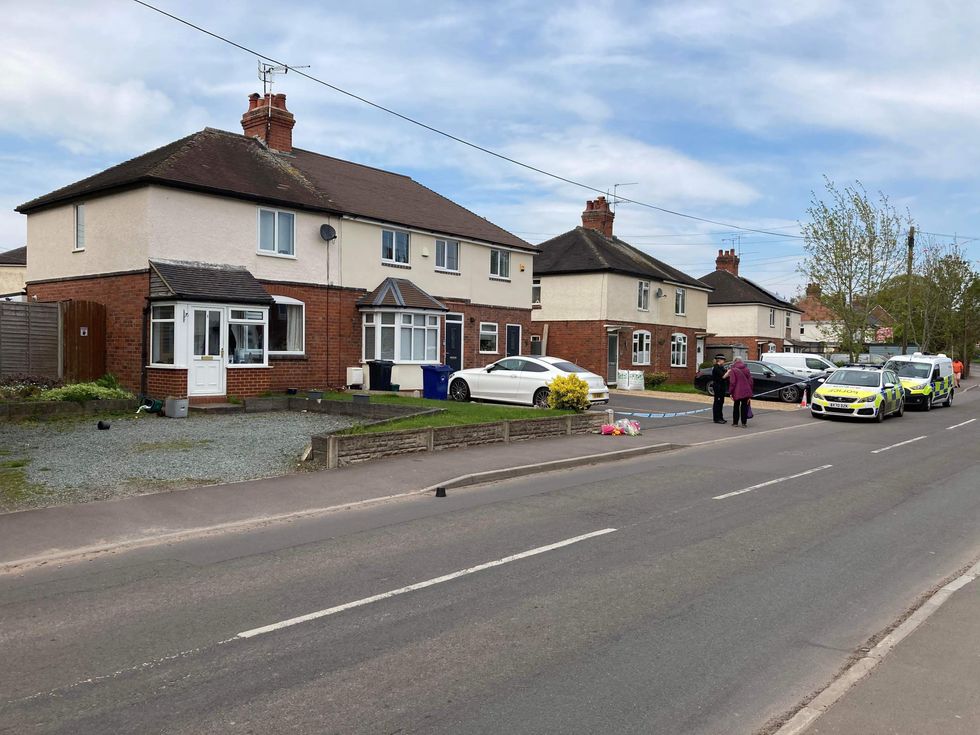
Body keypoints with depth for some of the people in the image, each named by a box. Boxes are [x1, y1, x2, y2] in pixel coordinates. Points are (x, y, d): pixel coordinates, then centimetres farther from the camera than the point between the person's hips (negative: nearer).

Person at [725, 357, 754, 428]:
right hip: (746, 391, 3)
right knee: (744, 406, 7)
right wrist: (750, 391, 12)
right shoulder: (746, 369, 7)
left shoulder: (733, 370, -7)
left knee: (736, 406, 10)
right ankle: (744, 423, 4)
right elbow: (750, 380, 7)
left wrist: (731, 392, -6)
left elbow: (732, 382, -11)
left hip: (737, 392, -3)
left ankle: (735, 422, 14)